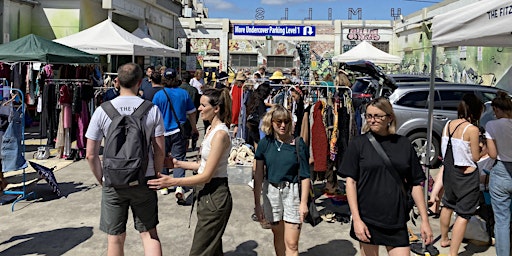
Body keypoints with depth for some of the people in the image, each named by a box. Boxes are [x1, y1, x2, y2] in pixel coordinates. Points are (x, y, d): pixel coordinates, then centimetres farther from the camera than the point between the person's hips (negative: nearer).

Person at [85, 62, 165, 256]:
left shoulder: (102, 111, -6)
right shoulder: (152, 110, -6)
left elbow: (91, 155, -4)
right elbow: (159, 151, -3)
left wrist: (102, 180, 10)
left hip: (113, 182, 0)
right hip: (144, 181, 0)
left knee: (115, 238, 14)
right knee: (149, 233, 14)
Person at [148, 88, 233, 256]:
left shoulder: (220, 134, -20)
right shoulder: (211, 129, 10)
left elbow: (206, 175, -21)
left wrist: (172, 182, -22)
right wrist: (178, 163, 10)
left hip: (215, 196, -10)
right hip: (207, 193, 10)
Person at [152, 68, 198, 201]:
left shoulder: (159, 95, -6)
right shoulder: (184, 93, -1)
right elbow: (191, 113, 7)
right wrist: (194, 128, 21)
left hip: (163, 131, 0)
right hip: (179, 131, 0)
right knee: (179, 158, 0)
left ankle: (164, 186, 27)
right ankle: (179, 187, -17)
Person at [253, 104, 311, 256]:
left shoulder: (298, 144, -7)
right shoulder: (265, 143, -2)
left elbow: (304, 176, -5)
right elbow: (258, 176, -1)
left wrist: (303, 202, -10)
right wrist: (257, 204, -2)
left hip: (293, 192, -2)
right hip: (271, 192, 2)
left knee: (291, 244, -2)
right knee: (278, 237, 18)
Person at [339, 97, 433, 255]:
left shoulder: (404, 144, 3)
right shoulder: (358, 143, -3)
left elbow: (416, 184, 7)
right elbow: (351, 181, -6)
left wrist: (425, 220, 5)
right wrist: (356, 219, -12)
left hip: (397, 222, 2)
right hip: (367, 220, -2)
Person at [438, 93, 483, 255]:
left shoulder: (448, 124, 0)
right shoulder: (472, 129, -19)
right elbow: (475, 157, -13)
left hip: (449, 171, 7)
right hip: (466, 176, -7)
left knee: (447, 205, 26)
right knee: (463, 214, 2)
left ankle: (444, 239, 43)